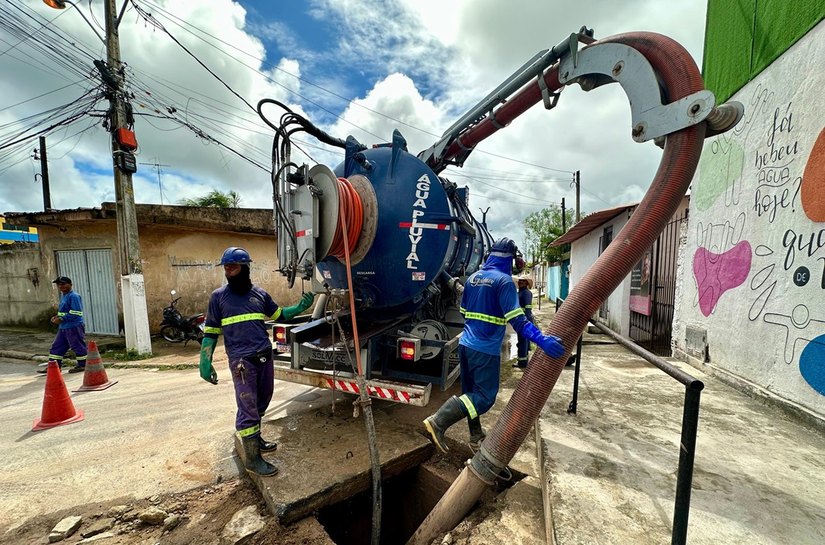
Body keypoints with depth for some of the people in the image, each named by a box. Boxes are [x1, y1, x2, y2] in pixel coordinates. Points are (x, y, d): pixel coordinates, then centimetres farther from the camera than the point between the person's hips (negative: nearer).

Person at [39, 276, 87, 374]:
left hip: (74, 327, -10)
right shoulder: (63, 295, 14)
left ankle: (82, 365, 11)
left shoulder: (74, 296, -16)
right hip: (63, 328, 10)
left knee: (78, 346, 1)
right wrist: (57, 317, 7)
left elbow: (76, 313, -22)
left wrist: (61, 319, -18)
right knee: (56, 347, 14)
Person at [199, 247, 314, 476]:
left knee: (261, 403, 18)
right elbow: (211, 331, 2)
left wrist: (299, 307, 4)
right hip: (241, 361, -4)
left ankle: (254, 438, 39)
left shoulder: (259, 293, 7)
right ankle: (252, 459, 14)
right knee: (247, 408, 1)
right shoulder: (219, 296, -1)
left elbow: (279, 315, 17)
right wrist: (205, 362, -2)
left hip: (265, 356, 5)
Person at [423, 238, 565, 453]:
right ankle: (438, 421, -9)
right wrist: (542, 340, -23)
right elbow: (517, 319, -21)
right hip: (485, 349, -8)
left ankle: (476, 436, 33)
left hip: (466, 344, 8)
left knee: (471, 392, 19)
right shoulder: (503, 280, -13)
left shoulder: (472, 278, 9)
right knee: (485, 397, 1)